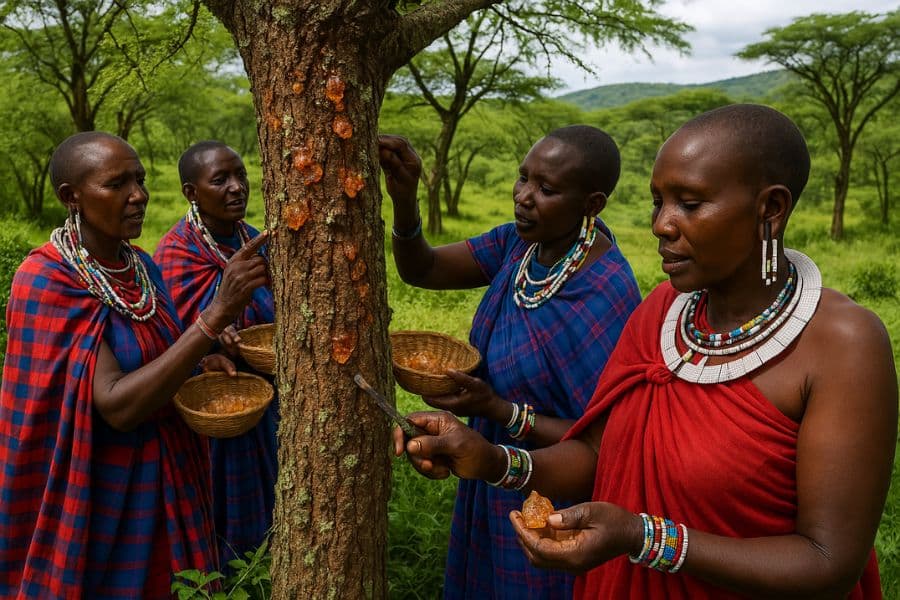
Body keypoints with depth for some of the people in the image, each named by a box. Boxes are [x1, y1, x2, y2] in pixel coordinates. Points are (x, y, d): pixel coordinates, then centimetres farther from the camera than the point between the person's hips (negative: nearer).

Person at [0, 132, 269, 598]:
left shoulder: (141, 266, 0)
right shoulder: (46, 280, -20)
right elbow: (116, 404, -29)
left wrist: (201, 365, -6)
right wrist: (216, 315, -35)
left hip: (167, 478, 6)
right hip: (96, 491, -6)